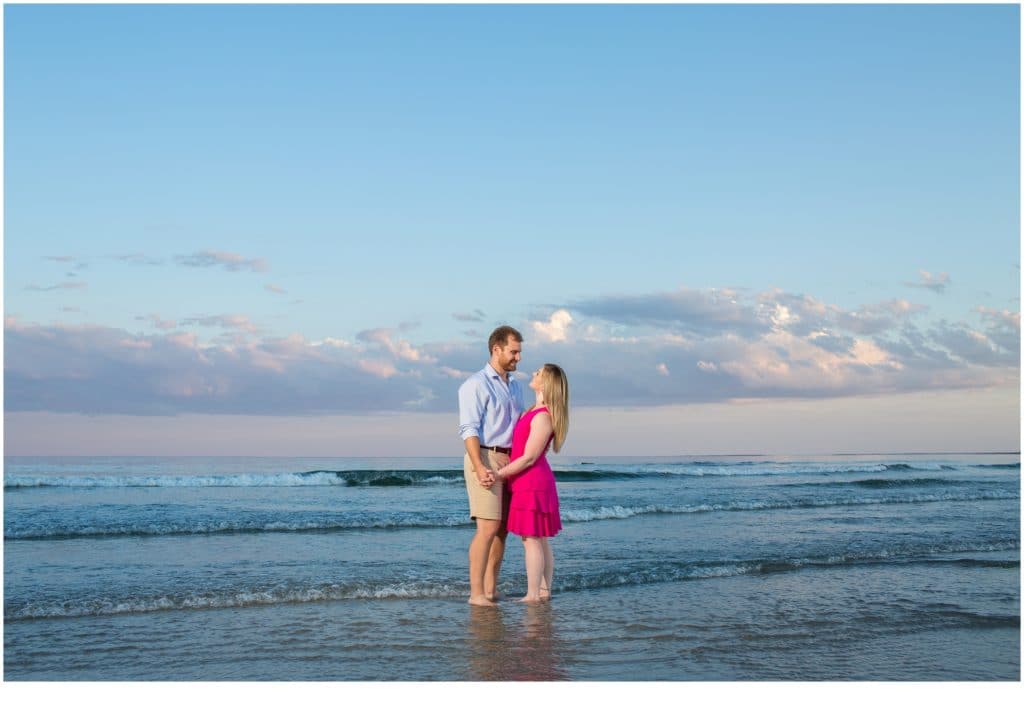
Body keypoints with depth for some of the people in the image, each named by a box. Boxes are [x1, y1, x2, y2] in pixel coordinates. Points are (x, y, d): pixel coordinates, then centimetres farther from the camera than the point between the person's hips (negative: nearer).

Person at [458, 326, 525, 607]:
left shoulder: (515, 387, 19)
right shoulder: (476, 384, -5)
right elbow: (469, 429, -12)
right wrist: (480, 468, -22)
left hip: (509, 463, 8)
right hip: (485, 458, -8)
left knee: (502, 529, 6)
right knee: (488, 527, -13)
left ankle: (491, 589, 11)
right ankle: (476, 592, -10)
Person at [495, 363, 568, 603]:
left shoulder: (543, 417, -19)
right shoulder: (537, 411, 12)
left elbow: (529, 458, -19)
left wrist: (499, 474, -15)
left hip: (532, 482, -10)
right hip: (532, 482, 10)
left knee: (531, 539, -5)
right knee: (539, 539, 12)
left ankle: (533, 595, -2)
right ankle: (544, 591, 17)